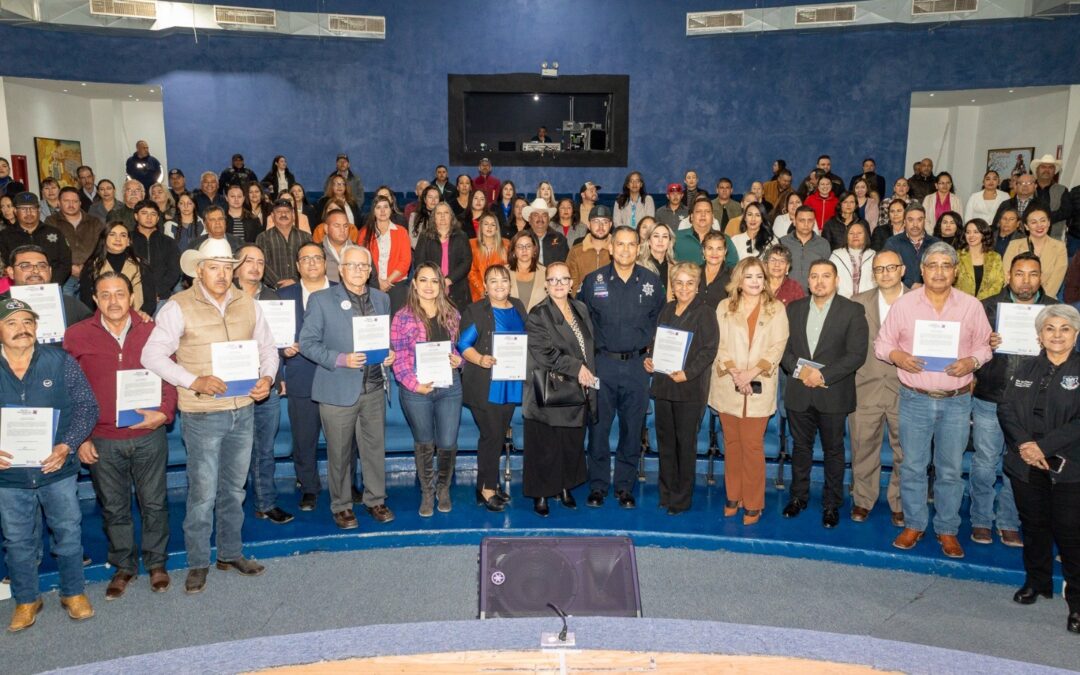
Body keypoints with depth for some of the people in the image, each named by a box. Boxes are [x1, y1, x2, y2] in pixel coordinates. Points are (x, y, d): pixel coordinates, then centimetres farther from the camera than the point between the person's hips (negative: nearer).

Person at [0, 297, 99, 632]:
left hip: (57, 470, -1)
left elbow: (87, 406, -5)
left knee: (68, 532, 11)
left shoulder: (61, 363, -6)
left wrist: (67, 446, -18)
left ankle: (74, 592, 31)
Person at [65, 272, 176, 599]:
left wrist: (164, 413, -12)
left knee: (154, 503, 11)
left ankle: (156, 563, 28)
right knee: (114, 508, 13)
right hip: (101, 441, 0)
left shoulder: (152, 332, -1)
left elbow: (169, 378, 4)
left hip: (148, 436, 0)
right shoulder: (76, 336, -2)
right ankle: (123, 566, 30)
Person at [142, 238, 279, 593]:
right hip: (202, 414, -4)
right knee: (202, 492, 1)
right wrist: (195, 382, -20)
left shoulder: (248, 303, 6)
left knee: (234, 489, 16)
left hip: (243, 410, 4)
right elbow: (153, 355, -10)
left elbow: (267, 347, 13)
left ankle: (231, 553, 31)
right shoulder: (179, 307, -6)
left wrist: (267, 377, -7)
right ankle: (198, 562, 19)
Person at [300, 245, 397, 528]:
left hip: (374, 388, 4)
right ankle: (341, 506, 22)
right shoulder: (320, 300, -4)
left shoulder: (381, 299, 10)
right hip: (339, 390, -4)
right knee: (339, 452, 6)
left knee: (375, 448, 12)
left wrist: (391, 353, -2)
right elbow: (307, 343, -5)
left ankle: (375, 499, 28)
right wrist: (340, 359, -18)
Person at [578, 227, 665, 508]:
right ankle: (598, 486, 16)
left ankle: (625, 487, 19)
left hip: (637, 365, 1)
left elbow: (658, 321, 15)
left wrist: (651, 353, 7)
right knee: (599, 426, 3)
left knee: (632, 429, 7)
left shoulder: (651, 281, 5)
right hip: (602, 364, -1)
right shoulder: (593, 280, 1)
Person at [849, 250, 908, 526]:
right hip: (865, 389, 1)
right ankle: (862, 500, 25)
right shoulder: (857, 303, 5)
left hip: (904, 389, -1)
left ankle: (900, 504, 24)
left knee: (904, 452, 8)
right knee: (863, 449, 9)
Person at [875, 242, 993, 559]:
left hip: (957, 401, 0)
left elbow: (984, 345, 7)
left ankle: (947, 529, 24)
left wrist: (971, 361, -13)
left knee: (950, 470, 9)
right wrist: (898, 356, -16)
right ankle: (914, 524, 23)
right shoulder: (904, 304, 0)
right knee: (912, 466, 8)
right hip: (915, 399, 0)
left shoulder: (972, 306, 2)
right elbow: (882, 342, 4)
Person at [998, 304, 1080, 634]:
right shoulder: (1027, 369, 10)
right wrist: (1024, 443, -12)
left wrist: (1044, 446, -17)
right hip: (1025, 465, 4)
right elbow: (1007, 409, 4)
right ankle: (1037, 581, 31)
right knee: (1033, 525, 14)